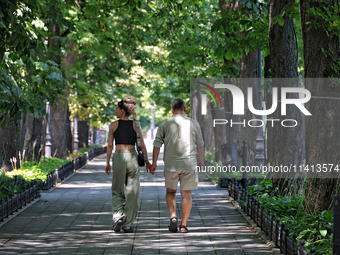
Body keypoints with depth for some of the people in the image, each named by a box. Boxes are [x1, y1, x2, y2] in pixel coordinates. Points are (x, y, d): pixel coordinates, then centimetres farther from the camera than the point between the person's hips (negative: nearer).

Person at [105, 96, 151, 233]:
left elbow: (110, 145, 1)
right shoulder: (135, 125, 3)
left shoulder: (113, 125, 0)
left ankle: (118, 217, -10)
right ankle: (127, 225, 7)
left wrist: (107, 163, 8)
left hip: (118, 157, -1)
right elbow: (142, 145, 3)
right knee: (132, 192, 7)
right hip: (132, 157, 1)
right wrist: (147, 161, 12)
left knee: (117, 191, 13)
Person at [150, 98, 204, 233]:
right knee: (186, 194, 6)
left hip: (171, 164, 0)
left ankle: (173, 216, -5)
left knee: (170, 192, 17)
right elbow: (200, 144, 13)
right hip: (189, 163, 0)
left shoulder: (165, 124, 0)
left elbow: (157, 144, -1)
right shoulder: (193, 123, 3)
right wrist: (201, 160, 29)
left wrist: (154, 163, 7)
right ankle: (183, 225, 2)